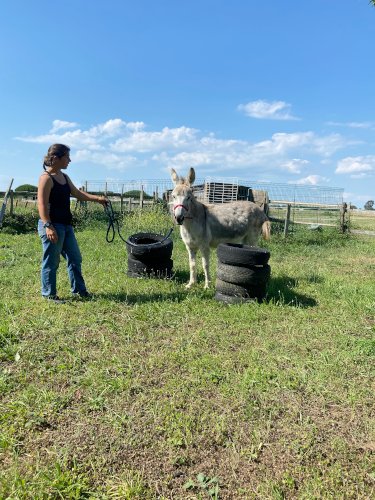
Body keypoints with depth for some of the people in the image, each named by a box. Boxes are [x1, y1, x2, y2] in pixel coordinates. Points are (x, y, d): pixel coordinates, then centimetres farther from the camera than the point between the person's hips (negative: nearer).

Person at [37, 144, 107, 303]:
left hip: (66, 225, 9)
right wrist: (48, 226, -25)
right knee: (51, 262, 1)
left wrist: (97, 198, 14)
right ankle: (49, 294, 16)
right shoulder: (46, 178, -12)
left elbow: (77, 193, 22)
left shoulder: (64, 177, 14)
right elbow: (42, 204, -18)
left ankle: (79, 290, 27)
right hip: (53, 225, -9)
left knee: (75, 258, 15)